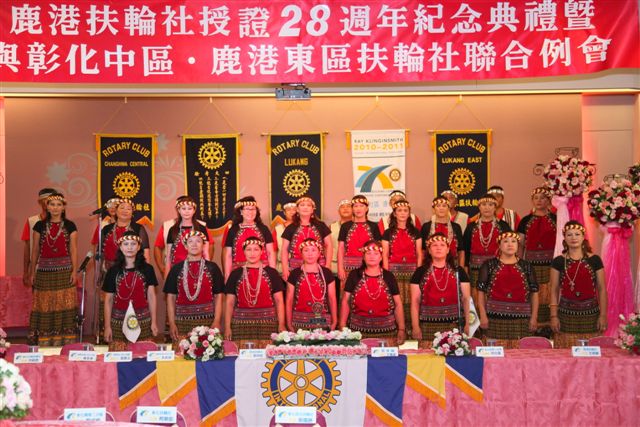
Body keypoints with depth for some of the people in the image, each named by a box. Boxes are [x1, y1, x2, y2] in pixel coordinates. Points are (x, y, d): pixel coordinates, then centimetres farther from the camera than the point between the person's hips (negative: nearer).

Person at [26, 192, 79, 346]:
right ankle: (44, 341, 7)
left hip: (64, 270, -1)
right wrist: (32, 272, 8)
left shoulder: (70, 226, 4)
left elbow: (73, 250, 1)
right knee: (44, 305, 1)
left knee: (64, 305, -2)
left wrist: (74, 271, -6)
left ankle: (64, 340, 3)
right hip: (44, 270, 1)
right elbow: (35, 250, 9)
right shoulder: (40, 225, 7)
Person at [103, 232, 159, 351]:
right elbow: (108, 300, 5)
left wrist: (154, 322, -1)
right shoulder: (113, 270, 3)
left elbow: (151, 296, 3)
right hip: (119, 320, 0)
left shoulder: (147, 269, 3)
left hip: (143, 320, 0)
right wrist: (107, 326, 2)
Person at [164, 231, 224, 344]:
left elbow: (218, 296, 3)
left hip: (208, 321, -1)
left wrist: (217, 321, -8)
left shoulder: (212, 268, 6)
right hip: (182, 321, 1)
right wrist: (171, 323, -2)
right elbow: (171, 297, 7)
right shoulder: (176, 269, 9)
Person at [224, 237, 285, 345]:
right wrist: (227, 327, 2)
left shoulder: (271, 273, 8)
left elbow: (279, 300, 6)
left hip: (267, 323, -1)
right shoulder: (236, 274, 10)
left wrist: (281, 324, -3)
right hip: (241, 323, 1)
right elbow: (229, 302, 9)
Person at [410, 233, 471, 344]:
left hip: (454, 325, 1)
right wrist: (415, 327, -5)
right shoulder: (420, 272, 6)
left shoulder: (459, 272, 8)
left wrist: (468, 324, -4)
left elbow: (466, 299, 6)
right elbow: (415, 301, 3)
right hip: (428, 326, 0)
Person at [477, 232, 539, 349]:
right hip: (495, 317, -1)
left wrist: (534, 317, 2)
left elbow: (534, 292, 10)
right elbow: (481, 291, 2)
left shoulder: (526, 266, 11)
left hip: (520, 318, 2)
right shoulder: (489, 265, 5)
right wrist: (483, 315, -6)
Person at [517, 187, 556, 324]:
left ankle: (549, 323, 2)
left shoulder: (555, 219, 6)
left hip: (551, 262, -1)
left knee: (549, 293, -5)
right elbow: (520, 245, 12)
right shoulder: (526, 221, 11)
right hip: (530, 263, 2)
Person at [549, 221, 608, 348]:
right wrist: (554, 315, -2)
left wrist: (603, 314, -1)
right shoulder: (558, 261, 3)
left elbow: (602, 289, 4)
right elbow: (554, 290, 3)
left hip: (590, 313, 0)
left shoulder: (595, 260, 3)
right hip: (566, 313, 0)